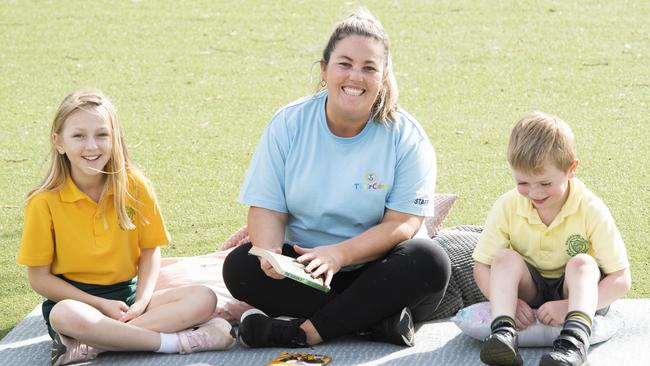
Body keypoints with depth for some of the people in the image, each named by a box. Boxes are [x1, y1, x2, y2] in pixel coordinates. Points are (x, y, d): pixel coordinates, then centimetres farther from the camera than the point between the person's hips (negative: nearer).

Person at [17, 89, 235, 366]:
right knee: (66, 316, -40)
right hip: (74, 299, -4)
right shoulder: (45, 202, -10)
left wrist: (142, 302, -12)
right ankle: (176, 341, -30)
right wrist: (102, 304, -15)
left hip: (127, 295, 4)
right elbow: (39, 278, -7)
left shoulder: (134, 185, -3)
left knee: (204, 299, -19)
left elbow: (150, 250, 6)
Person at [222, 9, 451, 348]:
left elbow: (402, 224, -13)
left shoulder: (407, 138, -7)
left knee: (430, 262, -31)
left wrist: (339, 254, -29)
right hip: (304, 266, 2)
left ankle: (305, 331, -31)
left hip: (374, 270, -1)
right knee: (240, 266, -25)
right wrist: (269, 252, -29)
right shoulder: (288, 125, -2)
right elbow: (266, 209, -5)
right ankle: (379, 320, -28)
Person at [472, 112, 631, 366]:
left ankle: (574, 341, -53)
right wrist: (510, 300, -26)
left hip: (576, 290, -2)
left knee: (582, 263, -32)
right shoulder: (507, 207, -11)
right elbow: (482, 266, -6)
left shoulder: (591, 211, -18)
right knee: (505, 258, -24)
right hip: (529, 291, 2)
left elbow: (621, 278, -18)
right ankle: (503, 333, -43)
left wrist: (569, 306, -32)